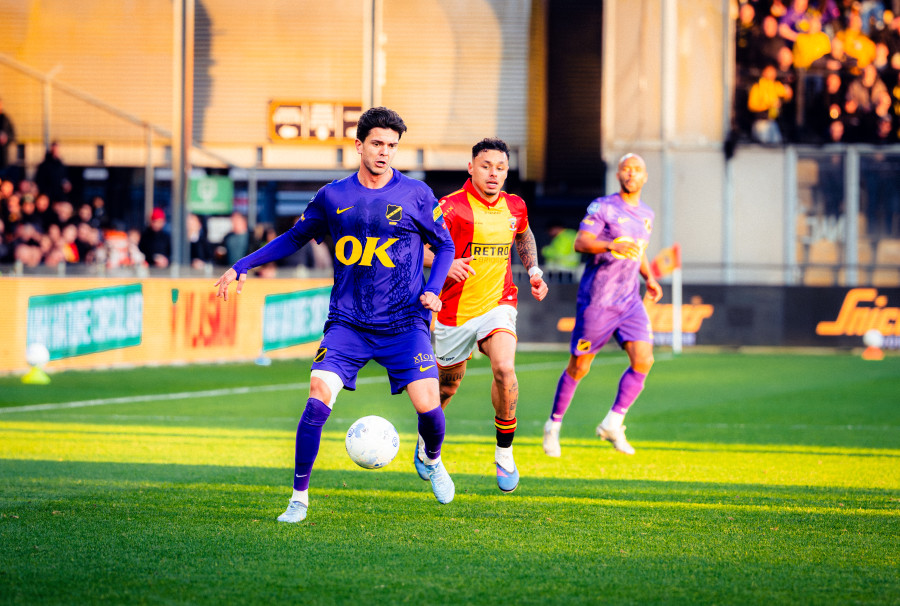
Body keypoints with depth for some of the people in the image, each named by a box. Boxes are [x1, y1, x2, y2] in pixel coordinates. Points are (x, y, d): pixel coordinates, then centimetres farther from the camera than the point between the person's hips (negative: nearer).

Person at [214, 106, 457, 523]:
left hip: (405, 323, -1)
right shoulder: (333, 197, 4)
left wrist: (433, 290, -7)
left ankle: (432, 461, 24)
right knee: (318, 398, -17)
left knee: (427, 405, -13)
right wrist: (242, 266, 11)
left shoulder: (415, 195, 0)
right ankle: (299, 498, -5)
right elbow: (294, 238, 17)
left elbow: (444, 244, 10)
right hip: (347, 321, 1)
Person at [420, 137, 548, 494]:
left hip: (498, 304, 2)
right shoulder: (452, 207, -13)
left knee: (504, 369, -24)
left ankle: (505, 453, -9)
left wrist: (533, 271, 15)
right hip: (454, 310, -2)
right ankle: (427, 440, 44)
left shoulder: (515, 207, 4)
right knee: (447, 387, 12)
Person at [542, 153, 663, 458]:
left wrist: (649, 278, 13)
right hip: (597, 301, -5)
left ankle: (612, 423, -2)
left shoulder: (646, 214, 13)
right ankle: (554, 424, 21)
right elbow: (580, 243, -18)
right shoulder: (603, 207, -8)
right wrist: (611, 245, -35)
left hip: (630, 301, 5)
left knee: (643, 360, -12)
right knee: (579, 367, 2)